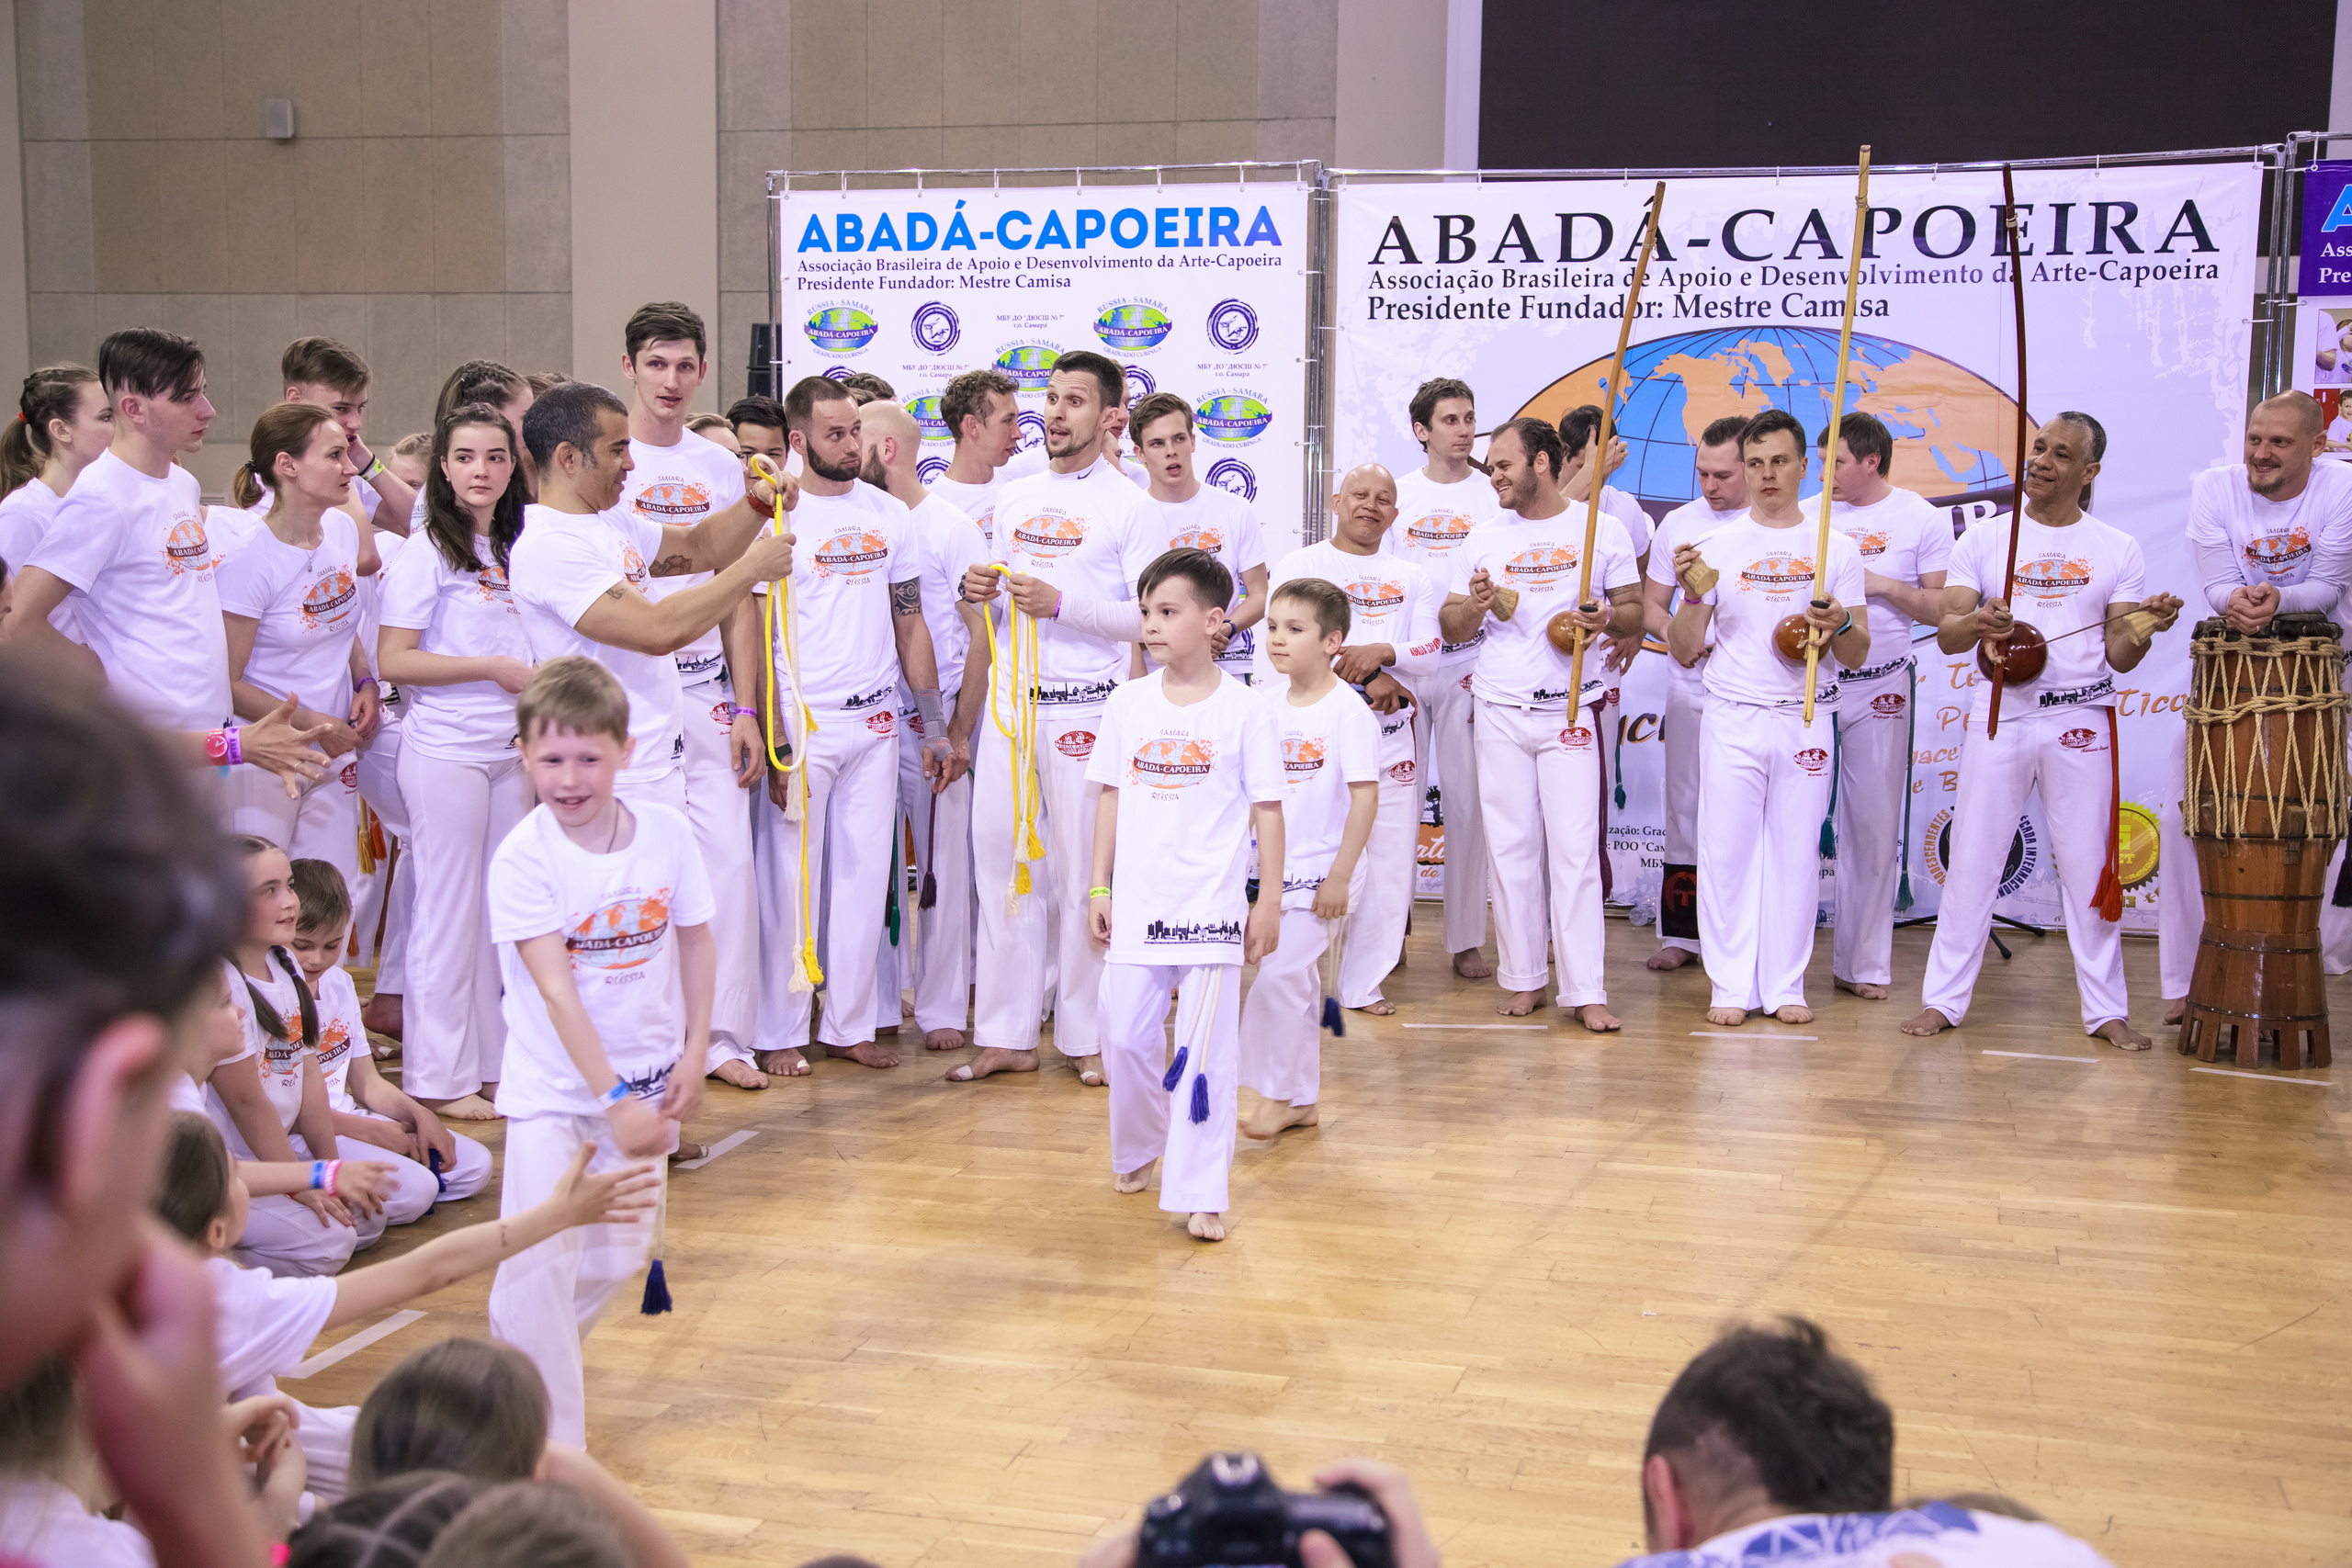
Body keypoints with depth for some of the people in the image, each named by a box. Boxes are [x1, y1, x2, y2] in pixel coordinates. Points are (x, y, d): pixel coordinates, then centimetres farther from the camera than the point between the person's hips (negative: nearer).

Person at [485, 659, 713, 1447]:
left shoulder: (667, 831, -7)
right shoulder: (522, 857, -18)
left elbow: (696, 942, 4)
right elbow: (555, 988, -22)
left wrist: (693, 1055, -2)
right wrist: (612, 1099, -26)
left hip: (647, 1077, 4)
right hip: (553, 1086, -4)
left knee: (617, 1256, 12)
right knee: (540, 1266, -9)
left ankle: (521, 1362, 38)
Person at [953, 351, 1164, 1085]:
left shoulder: (1129, 506, -1)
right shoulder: (1013, 497, 15)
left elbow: (1150, 616, -8)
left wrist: (1060, 602, -17)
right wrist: (981, 593, 1)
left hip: (1086, 705, -5)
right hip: (1009, 700, 5)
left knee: (1084, 868, -1)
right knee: (1002, 859, 4)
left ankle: (1088, 1038, 9)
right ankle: (1006, 1036, 11)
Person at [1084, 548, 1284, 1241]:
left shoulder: (1244, 711, -4)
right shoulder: (1127, 705, 5)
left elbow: (1267, 811, -1)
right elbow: (1110, 797, 11)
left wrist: (1269, 900, -2)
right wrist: (1099, 887, 8)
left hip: (1212, 904, -3)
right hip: (1138, 903, 3)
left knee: (1205, 1048, -2)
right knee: (1126, 1035, 8)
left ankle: (1201, 1195, 4)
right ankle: (1139, 1148, 35)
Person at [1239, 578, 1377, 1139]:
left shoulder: (1348, 710, -13)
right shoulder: (1265, 702, 5)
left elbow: (1366, 798, -15)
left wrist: (1339, 877, -17)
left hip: (1320, 872, -6)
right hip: (1272, 870, 6)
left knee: (1279, 976, -9)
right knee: (1296, 980, 12)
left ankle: (1276, 1096, 4)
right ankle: (1303, 1101, 22)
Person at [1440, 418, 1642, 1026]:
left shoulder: (1602, 530, 3)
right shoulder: (1483, 539, 10)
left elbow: (1633, 610, 7)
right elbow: (1451, 628, 12)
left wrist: (1608, 619, -15)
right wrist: (1475, 607, -10)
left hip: (1571, 710, -3)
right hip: (1499, 713, 3)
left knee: (1576, 848, -7)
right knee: (1510, 845, 4)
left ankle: (1586, 990, -4)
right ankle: (1522, 978, 14)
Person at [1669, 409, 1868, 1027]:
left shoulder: (1837, 549, 5)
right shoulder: (1716, 546, 3)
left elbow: (1857, 657, 5)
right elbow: (1684, 654, 3)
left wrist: (1840, 625, -16)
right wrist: (1691, 594, -13)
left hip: (1806, 720, 0)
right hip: (1732, 720, 0)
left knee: (1797, 853, 4)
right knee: (1727, 851, 0)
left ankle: (1787, 986, 14)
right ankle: (1732, 986, 9)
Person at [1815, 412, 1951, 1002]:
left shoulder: (1922, 520, 0)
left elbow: (1942, 608, -1)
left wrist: (1883, 584, -13)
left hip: (1879, 690, -1)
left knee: (1873, 825, 4)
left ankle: (1863, 964, 13)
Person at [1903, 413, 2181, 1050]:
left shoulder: (2119, 551, 6)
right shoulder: (1985, 539, 6)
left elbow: (2120, 657, 3)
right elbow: (1945, 634, -1)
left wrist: (2145, 628, -19)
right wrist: (1976, 623, -23)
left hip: (2082, 719, 0)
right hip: (1999, 716, 0)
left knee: (2089, 866, 2)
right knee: (1972, 859, 1)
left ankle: (2106, 1010, 11)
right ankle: (1944, 999, 9)